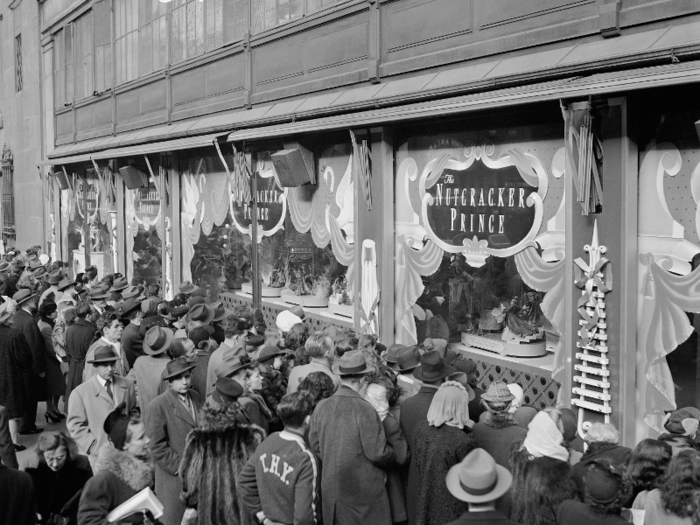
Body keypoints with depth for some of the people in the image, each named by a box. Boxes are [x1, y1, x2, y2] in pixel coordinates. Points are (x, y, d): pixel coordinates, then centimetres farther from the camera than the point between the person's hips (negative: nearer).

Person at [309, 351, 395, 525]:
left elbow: (315, 445, 6)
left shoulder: (321, 407, -3)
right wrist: (391, 458, 4)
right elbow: (377, 453, -17)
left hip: (331, 489, 6)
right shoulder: (365, 410, -19)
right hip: (363, 489, -5)